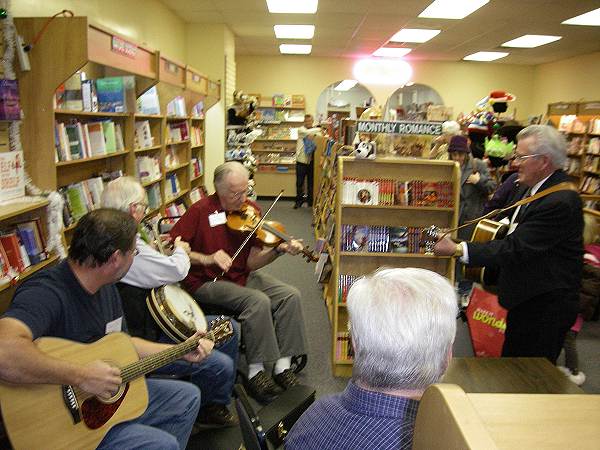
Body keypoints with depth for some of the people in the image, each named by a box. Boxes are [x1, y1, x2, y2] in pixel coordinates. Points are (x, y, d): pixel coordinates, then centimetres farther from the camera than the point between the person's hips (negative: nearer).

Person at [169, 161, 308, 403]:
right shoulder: (201, 211, -13)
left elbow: (251, 263, -5)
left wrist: (278, 250, -22)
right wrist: (207, 259, -25)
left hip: (241, 276, 6)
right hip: (205, 282, -5)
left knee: (290, 295, -14)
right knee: (258, 301, -29)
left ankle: (283, 366, -7)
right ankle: (256, 372, -14)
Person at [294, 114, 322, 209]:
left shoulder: (316, 131, 9)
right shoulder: (301, 129, 0)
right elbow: (307, 132, -20)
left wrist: (314, 134, -24)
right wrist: (318, 129, -18)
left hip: (311, 161, 2)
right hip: (301, 160, -1)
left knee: (311, 182, 6)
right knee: (300, 182, 4)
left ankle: (311, 201, 16)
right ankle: (299, 200, 16)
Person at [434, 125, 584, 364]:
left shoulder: (560, 202, -27)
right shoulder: (528, 186, 4)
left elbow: (516, 248, -28)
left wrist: (457, 249, -26)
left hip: (545, 305, -9)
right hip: (525, 297, 9)